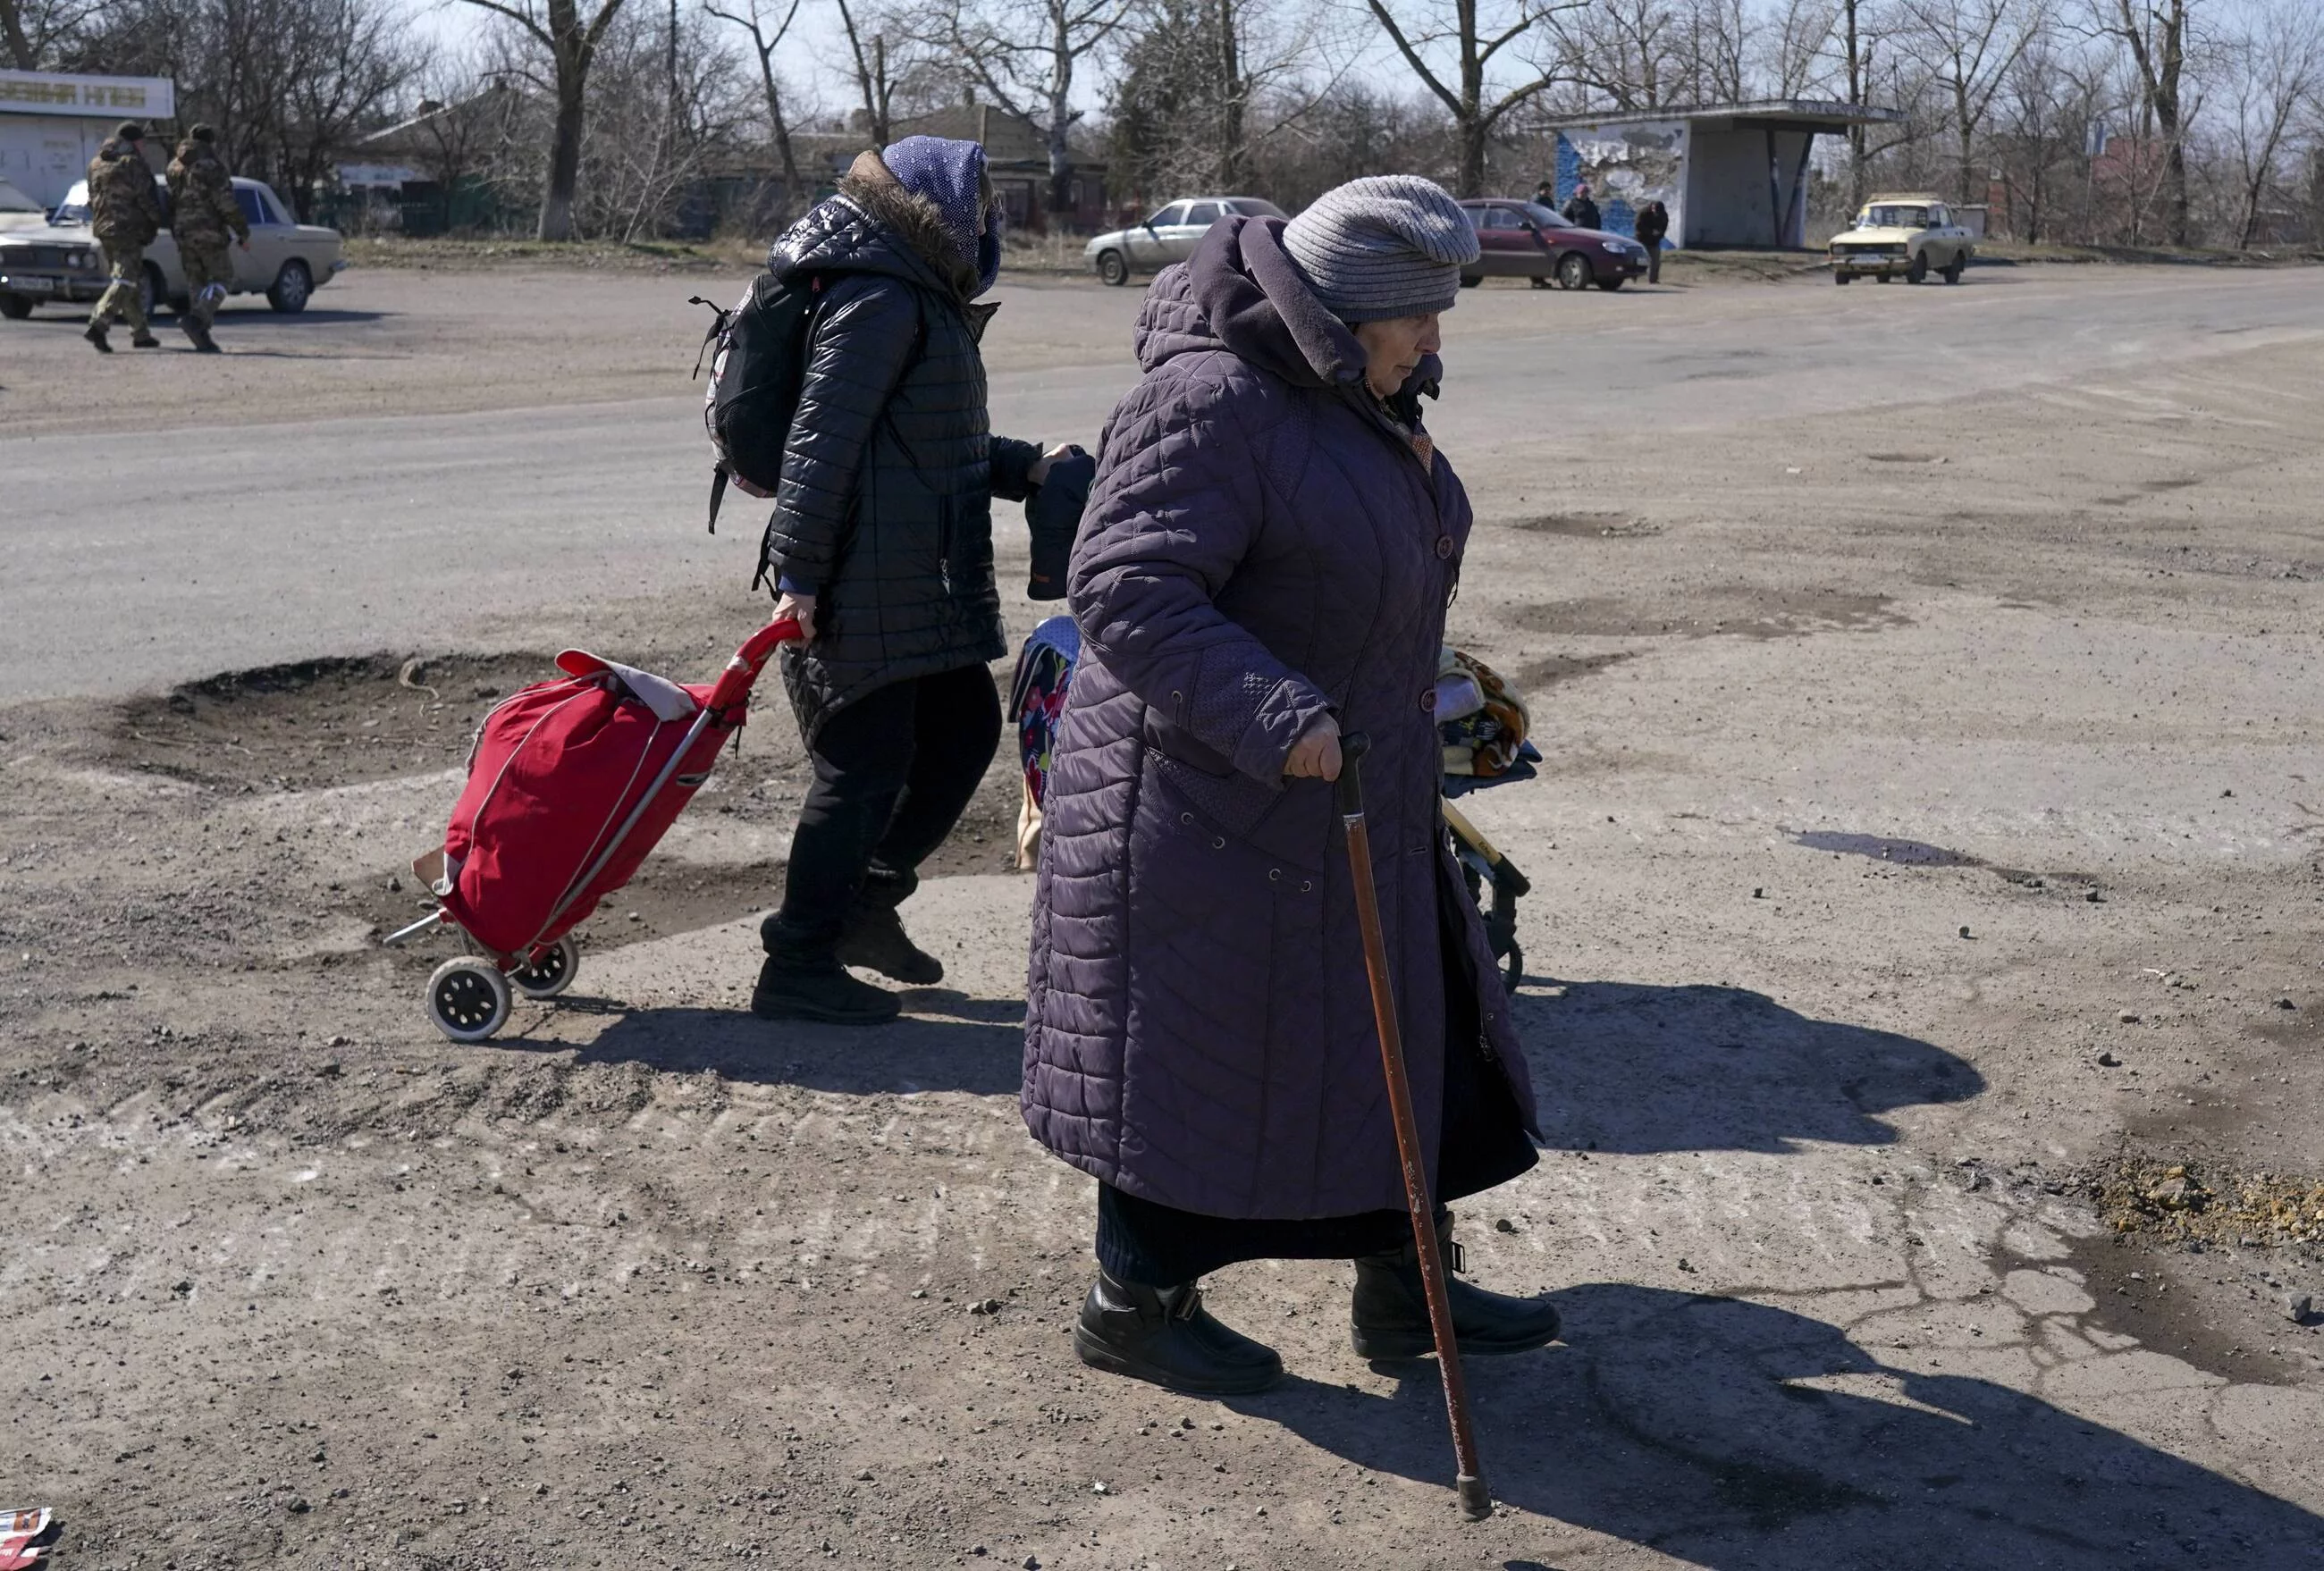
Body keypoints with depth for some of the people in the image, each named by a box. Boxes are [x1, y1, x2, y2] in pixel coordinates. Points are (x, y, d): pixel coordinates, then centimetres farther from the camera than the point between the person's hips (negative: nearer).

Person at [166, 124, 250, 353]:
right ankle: (196, 319, -19)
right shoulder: (211, 167, -10)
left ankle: (201, 336, 6)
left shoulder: (174, 168, 11)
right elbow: (226, 204, -14)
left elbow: (171, 202, 15)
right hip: (208, 232, -7)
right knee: (221, 278, 1)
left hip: (183, 234, 7)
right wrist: (243, 233, -7)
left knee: (196, 282, 12)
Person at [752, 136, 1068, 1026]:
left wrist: (1025, 468, 15)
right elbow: (823, 437, -20)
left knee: (965, 729, 16)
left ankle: (864, 902, 28)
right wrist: (798, 572, -23)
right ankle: (798, 968, 5)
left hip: (922, 585, 11)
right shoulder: (881, 301, -13)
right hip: (862, 588, -11)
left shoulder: (920, 299, 20)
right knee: (864, 767, -5)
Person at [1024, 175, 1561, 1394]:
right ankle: (1134, 1306, 21)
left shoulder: (1352, 398, 10)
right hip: (1207, 807, -10)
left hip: (1341, 799, 10)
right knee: (1197, 1054, 2)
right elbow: (1126, 591, -30)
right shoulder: (1210, 402, -22)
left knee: (1389, 1032, 15)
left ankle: (1398, 1289, 29)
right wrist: (1274, 719, -36)